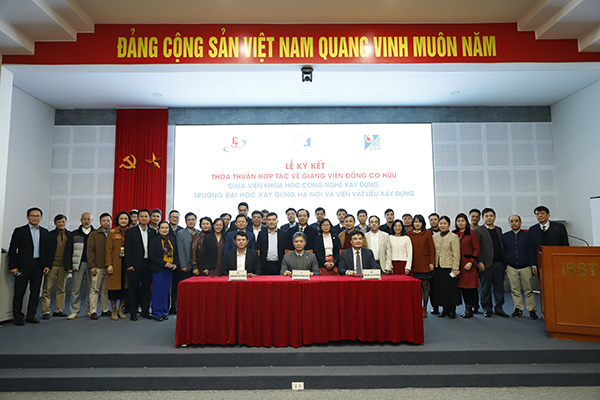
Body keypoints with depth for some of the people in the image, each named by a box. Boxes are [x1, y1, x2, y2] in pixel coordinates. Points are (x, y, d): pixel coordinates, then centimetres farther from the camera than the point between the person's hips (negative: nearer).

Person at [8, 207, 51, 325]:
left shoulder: (45, 232, 11)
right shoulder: (19, 231, 2)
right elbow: (12, 250, -1)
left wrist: (47, 265, 4)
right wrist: (13, 266, -7)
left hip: (38, 266, 3)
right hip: (23, 265, -3)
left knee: (35, 292, 7)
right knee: (19, 292, 2)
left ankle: (31, 315, 16)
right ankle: (18, 317, 13)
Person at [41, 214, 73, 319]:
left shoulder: (70, 236, 8)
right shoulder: (50, 235, 1)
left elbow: (71, 252, 9)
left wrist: (70, 266, 3)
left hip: (63, 267, 3)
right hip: (51, 266, -3)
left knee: (61, 289, 9)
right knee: (47, 289, 0)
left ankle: (58, 310, 18)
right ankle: (45, 311, 8)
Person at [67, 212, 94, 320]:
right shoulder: (75, 234, 9)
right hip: (79, 264, 0)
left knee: (91, 288, 4)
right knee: (76, 289, -1)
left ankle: (89, 311, 14)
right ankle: (75, 311, 8)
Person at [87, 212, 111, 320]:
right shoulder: (94, 234, 2)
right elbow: (90, 250, -1)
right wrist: (92, 266, -7)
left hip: (109, 267, 3)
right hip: (98, 267, -2)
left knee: (106, 290, 9)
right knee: (94, 289, 0)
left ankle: (105, 310, 17)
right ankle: (93, 311, 6)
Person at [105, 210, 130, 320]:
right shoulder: (112, 233, 3)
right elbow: (108, 250, -1)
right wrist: (109, 264, -9)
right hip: (115, 264, -2)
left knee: (125, 287, 3)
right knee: (114, 287, 0)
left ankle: (120, 310, 18)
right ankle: (113, 311, 15)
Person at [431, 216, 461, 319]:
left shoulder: (453, 237, -4)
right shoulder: (434, 236, 10)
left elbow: (456, 254, -8)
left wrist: (455, 268, -13)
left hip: (449, 267, -4)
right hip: (437, 267, 4)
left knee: (450, 289, 1)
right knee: (439, 289, 7)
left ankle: (452, 311, 15)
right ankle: (445, 309, 20)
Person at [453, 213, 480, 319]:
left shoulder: (471, 234, -2)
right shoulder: (453, 234, 9)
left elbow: (476, 249, -4)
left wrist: (471, 262, -13)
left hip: (468, 264, -4)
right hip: (458, 264, 4)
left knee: (470, 286, -2)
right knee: (462, 286, 7)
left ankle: (469, 309, 7)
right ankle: (467, 309, 18)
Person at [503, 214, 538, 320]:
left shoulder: (527, 235, 2)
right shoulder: (504, 237, 5)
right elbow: (502, 253, 8)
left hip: (525, 267, -1)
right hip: (511, 268, 1)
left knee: (528, 290, 3)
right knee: (515, 290, 5)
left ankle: (532, 310, 12)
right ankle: (518, 309, 15)